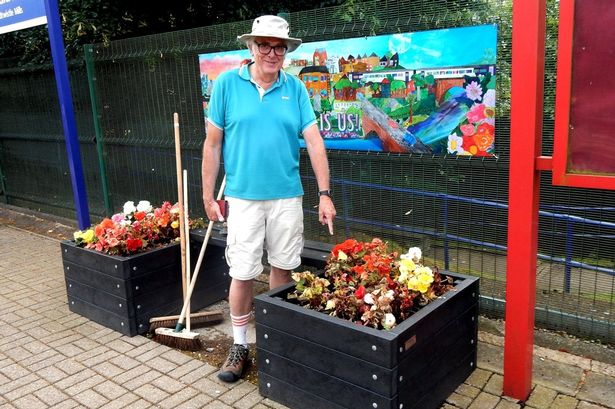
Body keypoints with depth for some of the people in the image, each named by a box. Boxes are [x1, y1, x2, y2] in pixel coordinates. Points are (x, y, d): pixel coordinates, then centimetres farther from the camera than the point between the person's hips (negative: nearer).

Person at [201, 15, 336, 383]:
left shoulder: (296, 88, 1)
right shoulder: (227, 83, -2)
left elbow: (315, 142, -2)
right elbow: (213, 143, 1)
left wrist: (325, 193, -8)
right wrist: (208, 195, 0)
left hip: (287, 196, 2)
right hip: (243, 196, -1)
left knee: (283, 268, 13)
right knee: (243, 273, 2)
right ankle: (240, 346, 20)